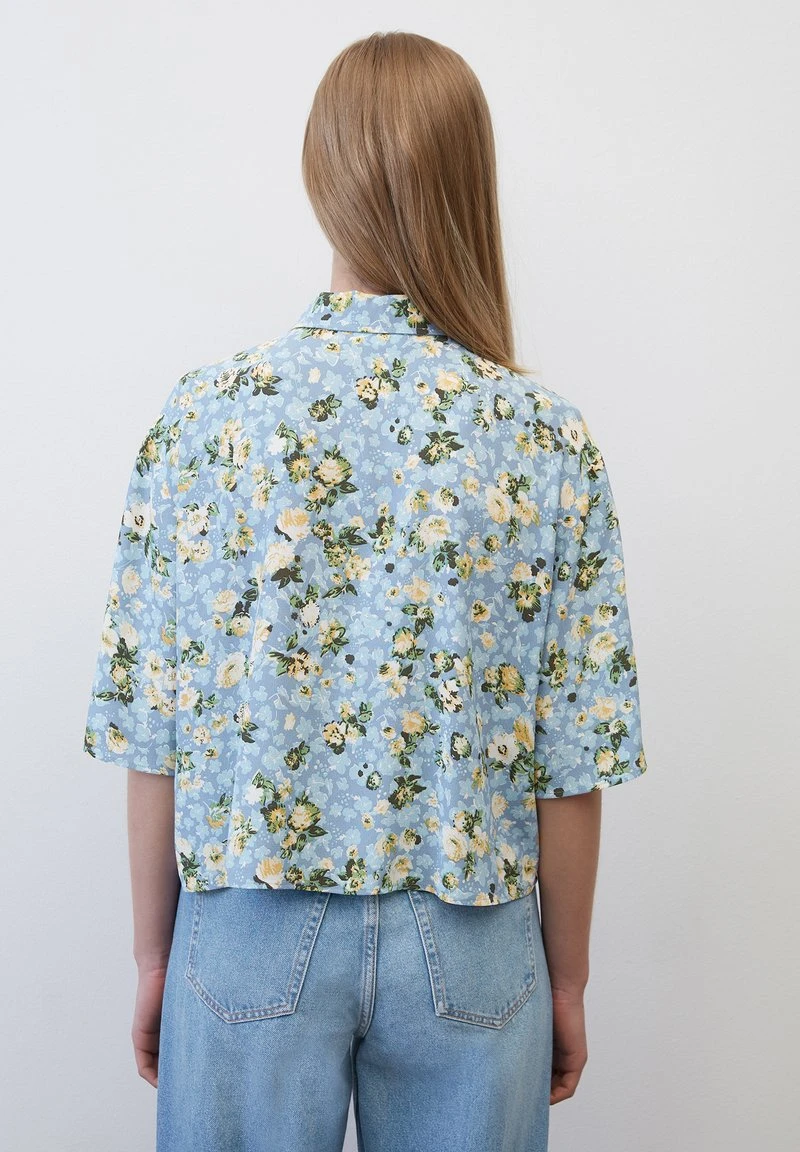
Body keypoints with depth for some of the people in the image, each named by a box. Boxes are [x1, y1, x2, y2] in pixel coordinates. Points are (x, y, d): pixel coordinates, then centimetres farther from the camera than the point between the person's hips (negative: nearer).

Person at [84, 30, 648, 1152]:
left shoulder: (204, 411, -11)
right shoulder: (548, 435, -11)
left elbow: (152, 733, -7)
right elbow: (572, 764, -7)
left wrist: (154, 954, 8)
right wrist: (567, 984, 7)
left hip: (251, 935, 0)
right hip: (467, 948, 1)